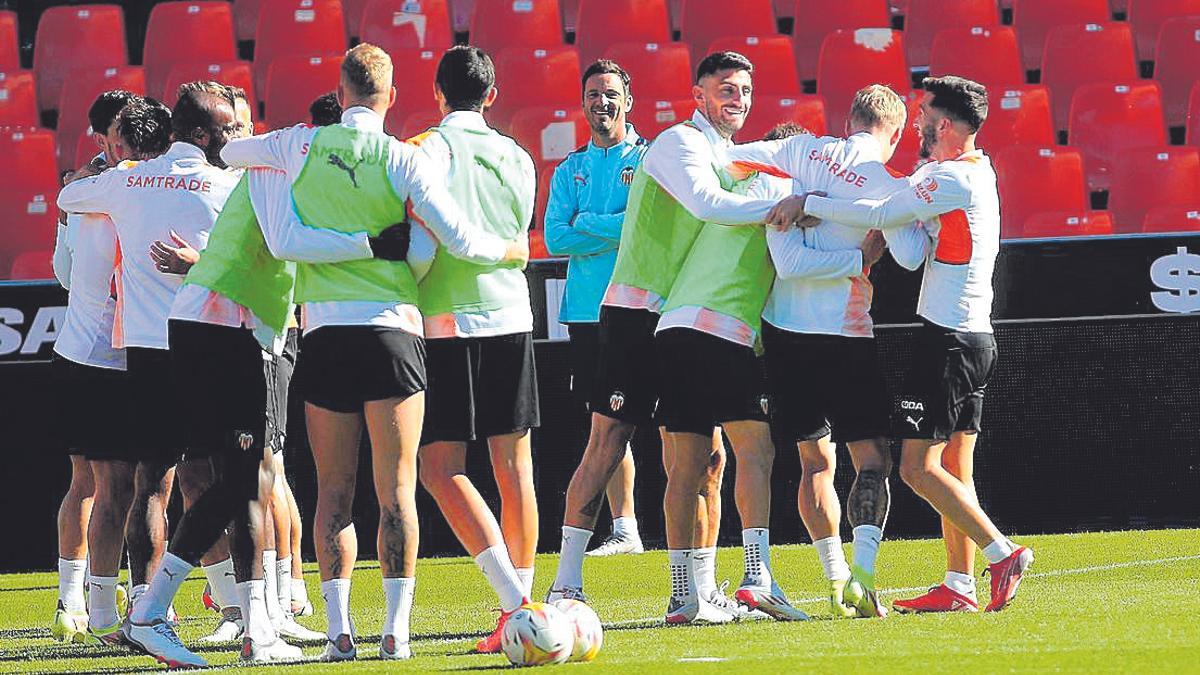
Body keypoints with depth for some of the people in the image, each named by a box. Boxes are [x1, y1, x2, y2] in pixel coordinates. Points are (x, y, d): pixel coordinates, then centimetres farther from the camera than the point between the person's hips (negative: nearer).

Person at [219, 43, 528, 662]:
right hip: (391, 329, -2)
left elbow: (229, 154, 22)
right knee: (396, 489, 1)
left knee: (333, 491, 7)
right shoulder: (401, 158, -4)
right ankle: (396, 631, -4)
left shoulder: (302, 146, 4)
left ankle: (339, 629, 1)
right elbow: (459, 239, -8)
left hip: (324, 331, 2)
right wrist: (512, 250, 11)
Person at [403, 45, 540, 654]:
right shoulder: (517, 158, 11)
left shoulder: (430, 148, -5)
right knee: (514, 466, 7)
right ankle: (518, 610, 6)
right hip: (511, 316, 5)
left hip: (448, 323, -5)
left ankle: (513, 596, -19)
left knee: (441, 469, -3)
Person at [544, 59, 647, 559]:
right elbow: (555, 238, 2)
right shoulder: (570, 171, 14)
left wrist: (587, 224, -8)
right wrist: (620, 231, -9)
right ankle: (624, 529, 11)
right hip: (588, 309, 5)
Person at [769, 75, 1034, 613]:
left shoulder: (953, 180, -16)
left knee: (918, 467, -9)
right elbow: (895, 212, 22)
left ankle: (1003, 553, -13)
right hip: (976, 338, 10)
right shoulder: (975, 171, 15)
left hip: (947, 339, -10)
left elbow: (880, 215, -22)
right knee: (954, 469, 9)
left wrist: (807, 203, -13)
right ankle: (958, 585, 8)